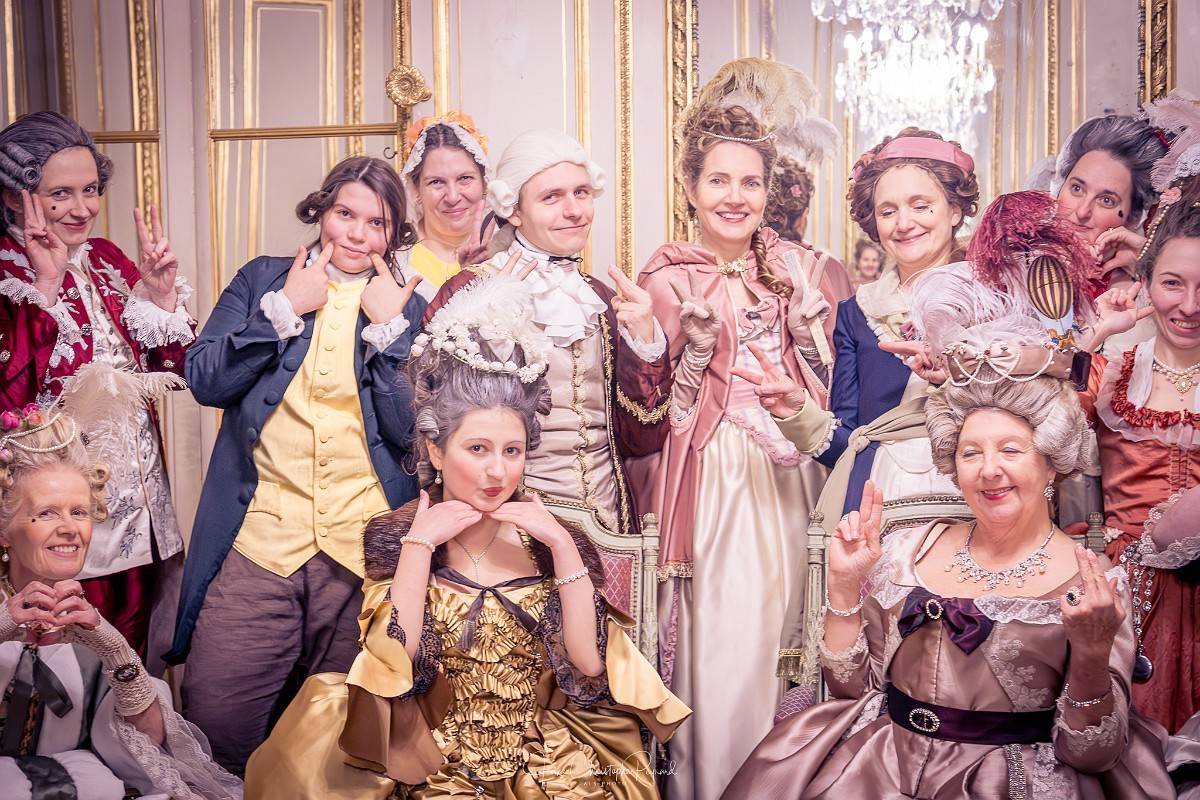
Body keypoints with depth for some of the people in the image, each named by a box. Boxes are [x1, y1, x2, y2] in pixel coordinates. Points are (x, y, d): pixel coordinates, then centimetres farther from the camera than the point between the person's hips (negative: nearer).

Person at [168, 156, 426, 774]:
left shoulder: (408, 310, 10)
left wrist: (387, 326, -6)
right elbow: (204, 379, -1)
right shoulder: (263, 280, 11)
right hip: (260, 538, 0)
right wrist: (285, 308, -5)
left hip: (365, 554, 1)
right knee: (212, 722, -7)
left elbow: (413, 428, -1)